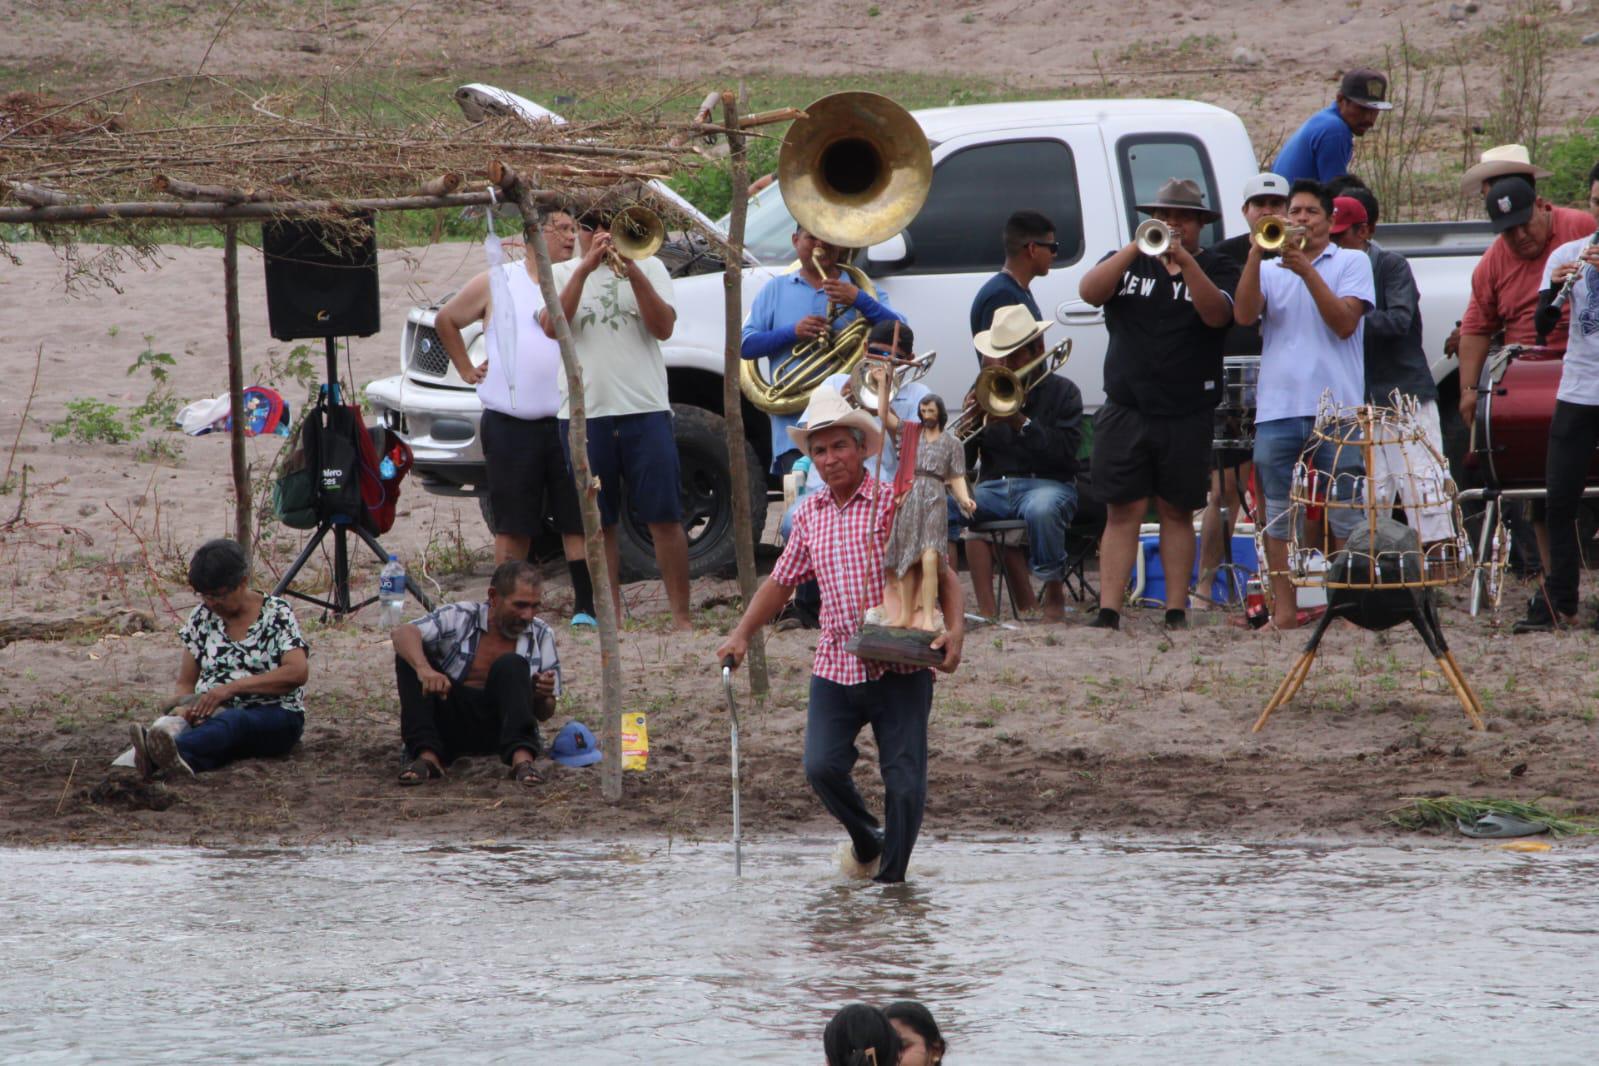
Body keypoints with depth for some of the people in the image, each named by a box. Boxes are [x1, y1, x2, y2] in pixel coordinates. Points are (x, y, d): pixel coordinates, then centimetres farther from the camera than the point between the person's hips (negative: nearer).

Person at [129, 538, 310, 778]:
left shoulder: (275, 613, 0)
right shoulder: (202, 617, 13)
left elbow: (298, 671, -14)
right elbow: (185, 682, 15)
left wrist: (232, 687, -21)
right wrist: (187, 709, -11)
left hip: (274, 716, -4)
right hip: (217, 714, 4)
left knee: (231, 723, -41)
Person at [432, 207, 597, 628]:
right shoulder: (497, 283, 7)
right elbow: (445, 320, 20)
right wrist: (467, 370, 15)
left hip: (567, 420, 0)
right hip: (510, 424, 0)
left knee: (578, 520, -2)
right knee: (512, 525, 4)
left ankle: (586, 608, 2)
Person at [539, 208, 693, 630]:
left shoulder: (647, 268, 11)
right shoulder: (560, 274, 10)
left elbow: (664, 327, -3)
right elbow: (551, 326, -8)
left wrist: (633, 273, -14)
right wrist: (585, 268, -13)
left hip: (645, 409, -1)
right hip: (585, 414, 1)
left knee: (665, 519, -4)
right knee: (598, 523, 4)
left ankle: (682, 617, -1)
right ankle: (611, 615, 12)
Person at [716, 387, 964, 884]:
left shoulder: (897, 503, -2)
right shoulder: (810, 514, 12)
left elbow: (942, 573, -1)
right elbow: (781, 581, 23)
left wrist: (954, 629, -17)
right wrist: (742, 633, 12)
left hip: (899, 669, -4)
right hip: (835, 668, 4)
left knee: (904, 781, -5)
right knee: (822, 767, -9)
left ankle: (890, 877, 10)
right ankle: (866, 840, 19)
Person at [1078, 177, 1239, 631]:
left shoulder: (1216, 269, 7)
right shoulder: (1126, 263, 13)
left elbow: (1217, 314, -13)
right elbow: (1089, 292, -5)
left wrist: (1184, 261, -24)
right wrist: (1138, 248, -15)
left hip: (1187, 416, -1)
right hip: (1126, 410, 1)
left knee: (1177, 512, 3)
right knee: (1123, 511, -4)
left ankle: (1176, 611, 7)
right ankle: (1108, 612, -6)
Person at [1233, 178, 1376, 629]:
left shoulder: (1351, 263, 9)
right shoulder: (1270, 270, 17)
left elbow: (1345, 322, -5)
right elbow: (1244, 315, -1)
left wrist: (1307, 271, -11)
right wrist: (1256, 252, -9)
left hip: (1336, 405, -3)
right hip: (1277, 407, 3)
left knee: (1346, 516, -5)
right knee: (1278, 518, 2)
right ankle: (1284, 609, 6)